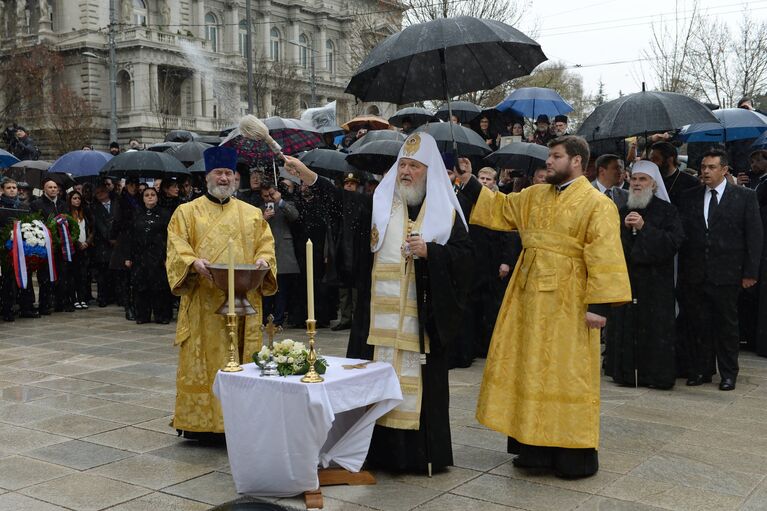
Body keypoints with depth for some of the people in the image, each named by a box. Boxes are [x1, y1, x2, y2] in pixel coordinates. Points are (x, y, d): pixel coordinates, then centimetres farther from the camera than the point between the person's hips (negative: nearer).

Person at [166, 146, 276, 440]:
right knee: (203, 362, -1)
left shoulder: (253, 214, 15)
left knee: (242, 360, 4)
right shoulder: (187, 212, 7)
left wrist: (262, 261, -12)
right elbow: (177, 248, -2)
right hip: (203, 303, -2)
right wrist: (194, 263, -22)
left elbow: (266, 244, 10)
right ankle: (200, 421, 6)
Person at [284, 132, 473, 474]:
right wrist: (306, 175, -11)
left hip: (422, 314, -1)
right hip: (379, 312, 2)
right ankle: (377, 447, 15)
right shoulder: (378, 203, 9)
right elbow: (340, 202, 0)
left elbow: (464, 251, 1)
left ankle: (420, 451, 14)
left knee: (418, 380, 2)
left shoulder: (445, 211, 5)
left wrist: (429, 250, -14)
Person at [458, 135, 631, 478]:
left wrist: (598, 305, -20)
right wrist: (468, 182, 8)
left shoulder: (597, 204, -9)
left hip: (567, 303, -7)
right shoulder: (534, 196, 12)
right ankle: (536, 448, 23)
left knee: (566, 373, -1)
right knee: (533, 370, 11)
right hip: (530, 296, 7)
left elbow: (604, 257, -15)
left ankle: (575, 455, 12)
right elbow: (500, 208, 18)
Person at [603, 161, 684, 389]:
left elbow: (674, 240, -12)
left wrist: (644, 228, -17)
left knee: (655, 327, -3)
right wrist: (624, 228, -7)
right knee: (626, 327, 3)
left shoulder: (666, 210, 1)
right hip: (625, 278, 4)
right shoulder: (623, 212, 14)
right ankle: (628, 372, 10)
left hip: (655, 279, -4)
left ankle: (656, 374, 6)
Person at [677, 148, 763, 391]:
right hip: (694, 274, 2)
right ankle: (701, 370, 20)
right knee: (698, 324, 7)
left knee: (726, 325, 7)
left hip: (726, 273, -2)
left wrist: (750, 272, -5)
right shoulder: (690, 196, 7)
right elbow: (681, 233, 5)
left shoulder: (745, 196, 0)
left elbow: (754, 236, -1)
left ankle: (728, 374, 18)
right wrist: (682, 271, -3)